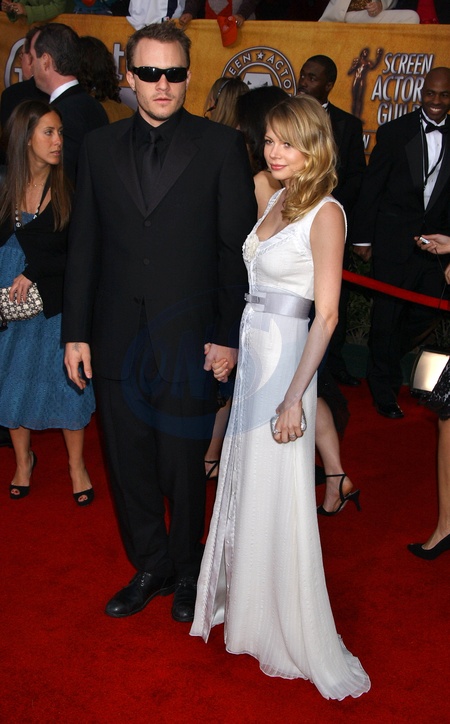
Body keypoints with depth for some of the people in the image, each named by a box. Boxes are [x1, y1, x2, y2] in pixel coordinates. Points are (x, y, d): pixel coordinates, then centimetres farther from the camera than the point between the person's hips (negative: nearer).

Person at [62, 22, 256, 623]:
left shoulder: (221, 146, -2)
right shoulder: (100, 147, 7)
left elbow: (237, 247, -3)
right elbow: (84, 246, 8)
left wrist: (229, 335, -7)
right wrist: (76, 331, 5)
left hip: (189, 339, -3)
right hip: (118, 340, 3)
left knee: (183, 468, 9)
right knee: (129, 466, 13)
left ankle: (187, 571, 33)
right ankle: (150, 568, 34)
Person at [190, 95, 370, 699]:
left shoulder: (325, 213, -15)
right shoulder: (278, 200, 10)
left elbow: (326, 315, -19)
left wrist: (294, 398, -21)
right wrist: (232, 348, 15)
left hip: (286, 360, -8)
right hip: (253, 356, 8)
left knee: (277, 500, 2)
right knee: (244, 486, 18)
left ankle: (298, 640, 20)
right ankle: (248, 604, 39)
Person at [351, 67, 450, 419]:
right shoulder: (395, 132, -4)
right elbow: (372, 187, -2)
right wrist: (363, 237, -3)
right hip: (393, 239, -3)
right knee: (388, 314, 6)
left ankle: (384, 361, 36)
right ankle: (384, 388, 23)